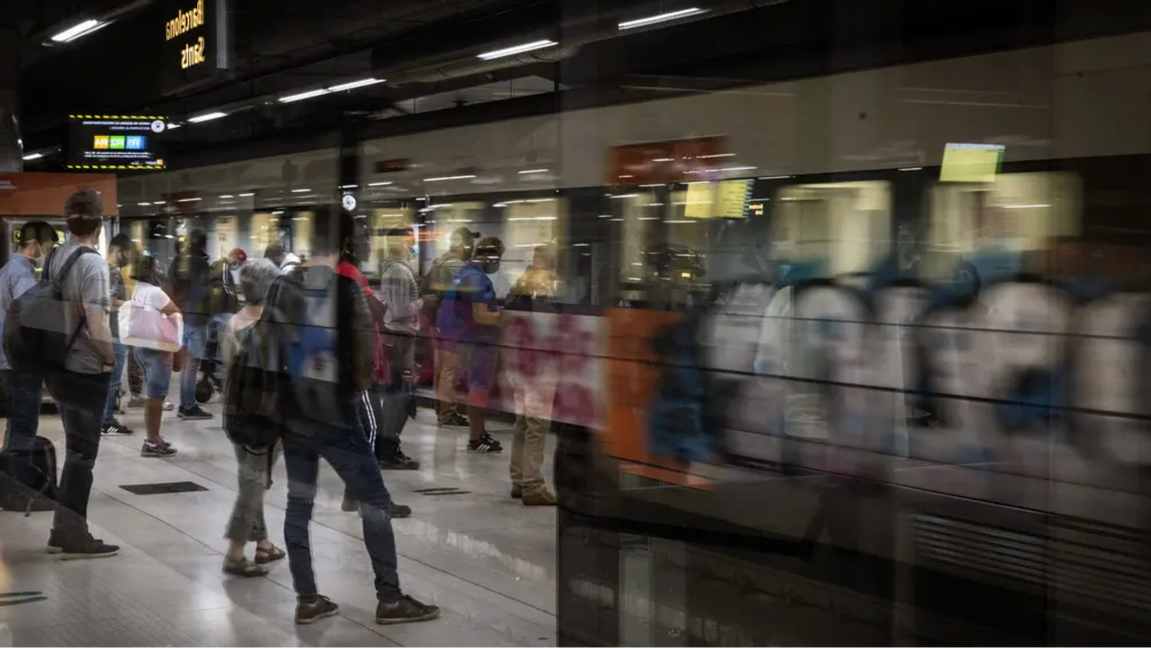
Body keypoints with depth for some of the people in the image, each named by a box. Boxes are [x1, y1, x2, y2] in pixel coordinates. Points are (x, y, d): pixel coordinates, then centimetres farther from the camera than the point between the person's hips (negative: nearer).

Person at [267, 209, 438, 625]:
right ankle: (389, 599, 5)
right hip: (335, 414, -5)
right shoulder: (347, 289, -12)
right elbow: (366, 354, -9)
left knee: (298, 504, 10)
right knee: (375, 501, 3)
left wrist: (291, 385, 15)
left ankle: (307, 600, 12)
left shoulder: (282, 287, 2)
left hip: (292, 412, 6)